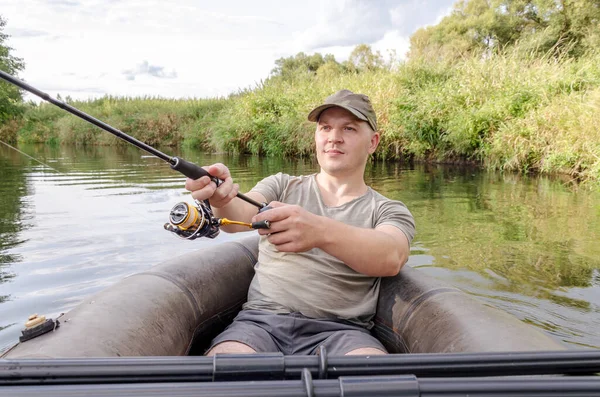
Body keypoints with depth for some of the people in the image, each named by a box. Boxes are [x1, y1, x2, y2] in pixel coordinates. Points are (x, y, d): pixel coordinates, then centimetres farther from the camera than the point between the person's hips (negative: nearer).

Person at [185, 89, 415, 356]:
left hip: (341, 330, 0)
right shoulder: (282, 186, 16)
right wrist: (222, 200, -30)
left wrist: (321, 231, -33)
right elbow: (241, 215, -5)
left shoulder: (389, 211, 10)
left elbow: (391, 258, -13)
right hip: (262, 320, 1)